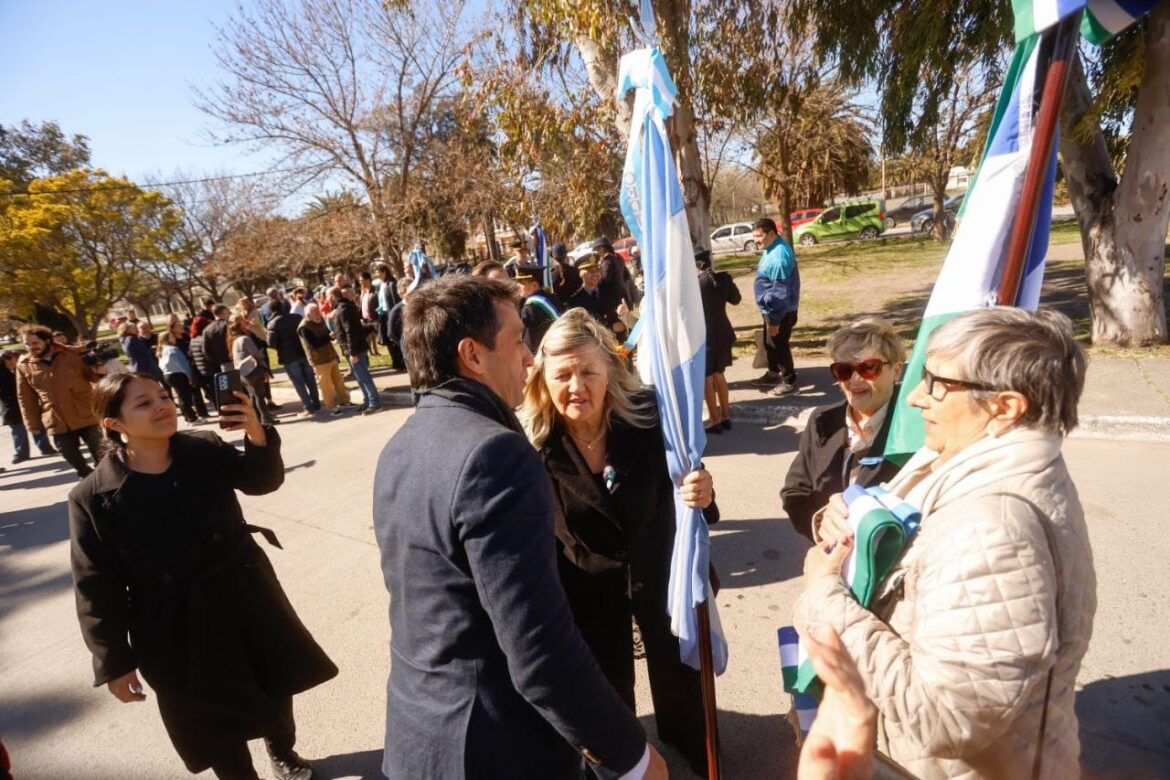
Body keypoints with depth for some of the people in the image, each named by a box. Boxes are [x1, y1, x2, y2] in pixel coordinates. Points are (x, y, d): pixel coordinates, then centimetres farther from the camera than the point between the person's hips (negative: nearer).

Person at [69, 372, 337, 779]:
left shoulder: (205, 448, -9)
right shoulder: (93, 498, -15)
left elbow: (262, 480, -10)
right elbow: (97, 588, -10)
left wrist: (257, 435, -31)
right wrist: (114, 662, -6)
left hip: (246, 594, 3)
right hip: (176, 626, -3)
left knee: (273, 683, 24)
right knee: (214, 725, 15)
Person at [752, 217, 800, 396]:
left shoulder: (779, 255, -27)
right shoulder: (772, 248, 5)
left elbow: (780, 292, -27)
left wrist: (775, 320, -24)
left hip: (781, 311, -10)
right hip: (771, 308, 10)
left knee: (779, 345, 4)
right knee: (769, 343, 22)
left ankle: (789, 382, 18)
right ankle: (773, 374, 40)